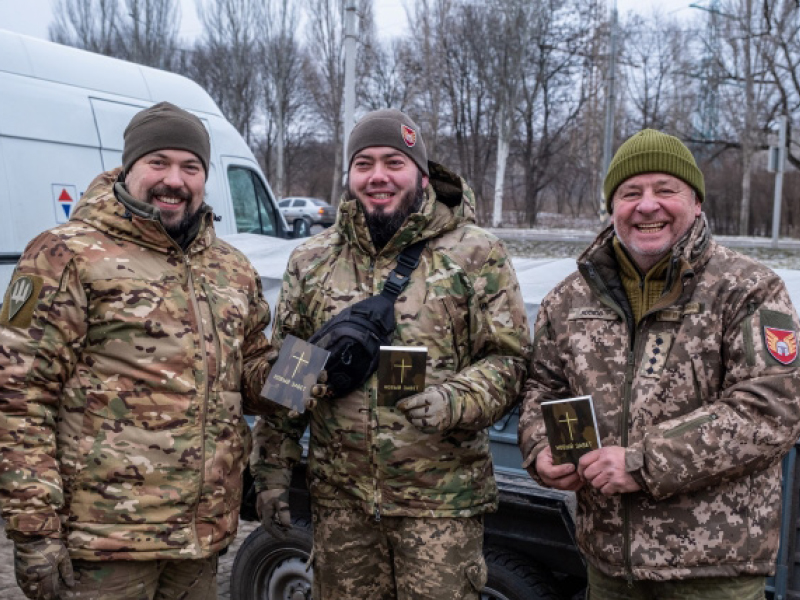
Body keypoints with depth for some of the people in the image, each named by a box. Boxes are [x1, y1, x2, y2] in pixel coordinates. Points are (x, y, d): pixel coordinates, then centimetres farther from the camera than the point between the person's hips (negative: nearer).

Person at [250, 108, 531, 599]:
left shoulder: (477, 255, -2)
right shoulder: (311, 261, 8)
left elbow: (510, 360, -3)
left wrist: (455, 401, -21)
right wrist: (273, 468, 7)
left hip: (442, 499, -3)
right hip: (339, 499, 3)